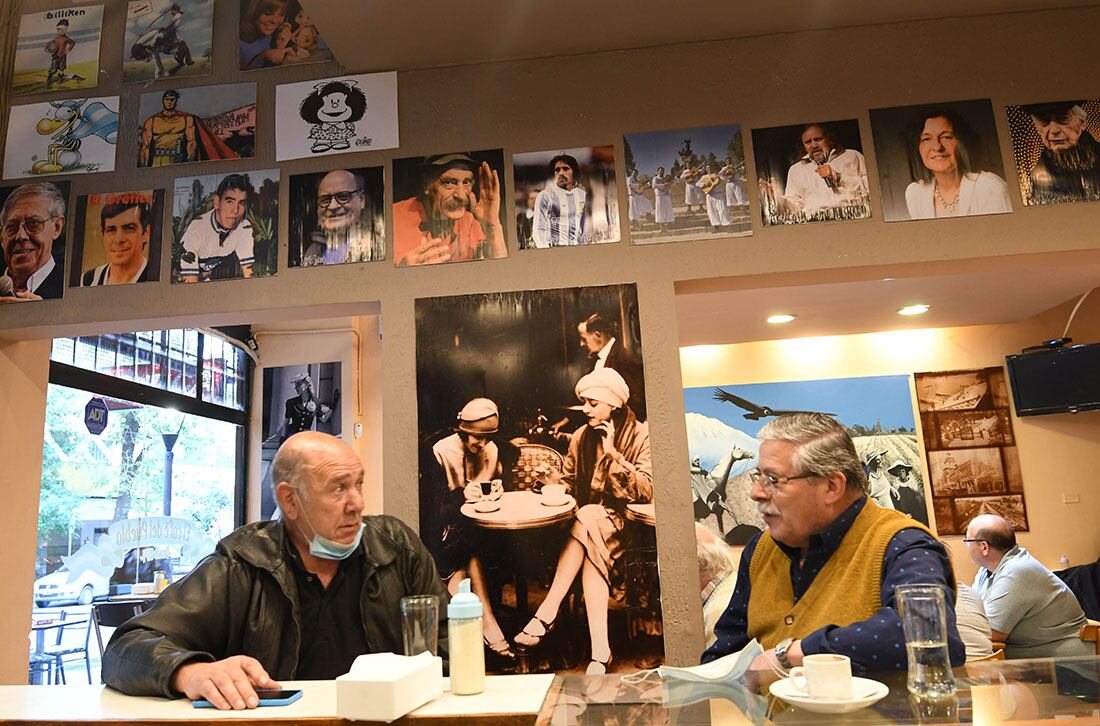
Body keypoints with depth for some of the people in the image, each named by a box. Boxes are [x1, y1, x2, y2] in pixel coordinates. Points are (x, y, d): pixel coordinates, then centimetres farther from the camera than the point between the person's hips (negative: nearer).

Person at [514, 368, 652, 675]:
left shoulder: (640, 435, -4)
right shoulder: (581, 437, 8)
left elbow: (647, 492, -13)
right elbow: (572, 485, 14)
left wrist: (613, 453, -19)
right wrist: (554, 479, -9)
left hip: (627, 521, -3)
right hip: (590, 520, 4)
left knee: (588, 519, -34)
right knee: (592, 551, -32)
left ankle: (546, 614, -33)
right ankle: (599, 651, -40)